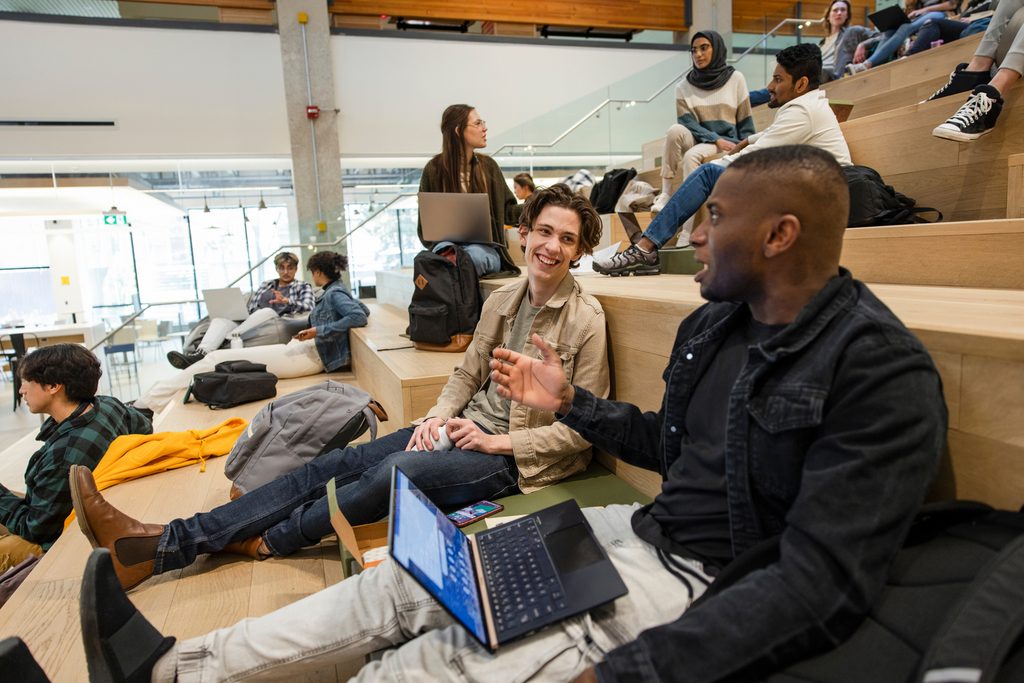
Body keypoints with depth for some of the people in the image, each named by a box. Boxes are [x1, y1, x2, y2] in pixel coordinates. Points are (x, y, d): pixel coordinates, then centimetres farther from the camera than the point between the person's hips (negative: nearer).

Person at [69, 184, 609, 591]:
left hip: (521, 457, -5)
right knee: (334, 464, -10)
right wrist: (439, 416, -6)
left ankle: (267, 542, -7)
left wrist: (499, 442, -16)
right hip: (470, 426, 6)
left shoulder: (586, 320, -12)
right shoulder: (501, 301, 6)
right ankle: (160, 543, -11)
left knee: (397, 470, -31)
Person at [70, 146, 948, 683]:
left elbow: (821, 584, -25)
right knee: (414, 578, 0)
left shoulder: (880, 372, -20)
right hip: (640, 528, 7)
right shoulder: (712, 324, 5)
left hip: (704, 588, -7)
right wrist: (570, 402, 8)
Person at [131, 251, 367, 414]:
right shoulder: (335, 292, 17)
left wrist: (320, 331, -23)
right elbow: (363, 308, 24)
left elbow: (359, 317, -24)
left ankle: (146, 404, -7)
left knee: (218, 360, -10)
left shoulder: (335, 293, -10)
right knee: (217, 357, 8)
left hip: (309, 356, -10)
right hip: (308, 350, 10)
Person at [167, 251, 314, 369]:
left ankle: (226, 341, -46)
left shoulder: (303, 286, 16)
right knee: (220, 319, -24)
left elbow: (308, 308, -3)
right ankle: (201, 352, -50)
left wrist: (286, 301, -19)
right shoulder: (266, 285, 30)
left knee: (267, 311, -38)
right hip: (250, 321, 5)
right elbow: (250, 307, 20)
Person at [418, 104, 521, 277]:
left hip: (485, 249, 2)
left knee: (474, 255, -35)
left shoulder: (488, 165, 9)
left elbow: (507, 212, 11)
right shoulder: (434, 169, 2)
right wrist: (441, 245, -14)